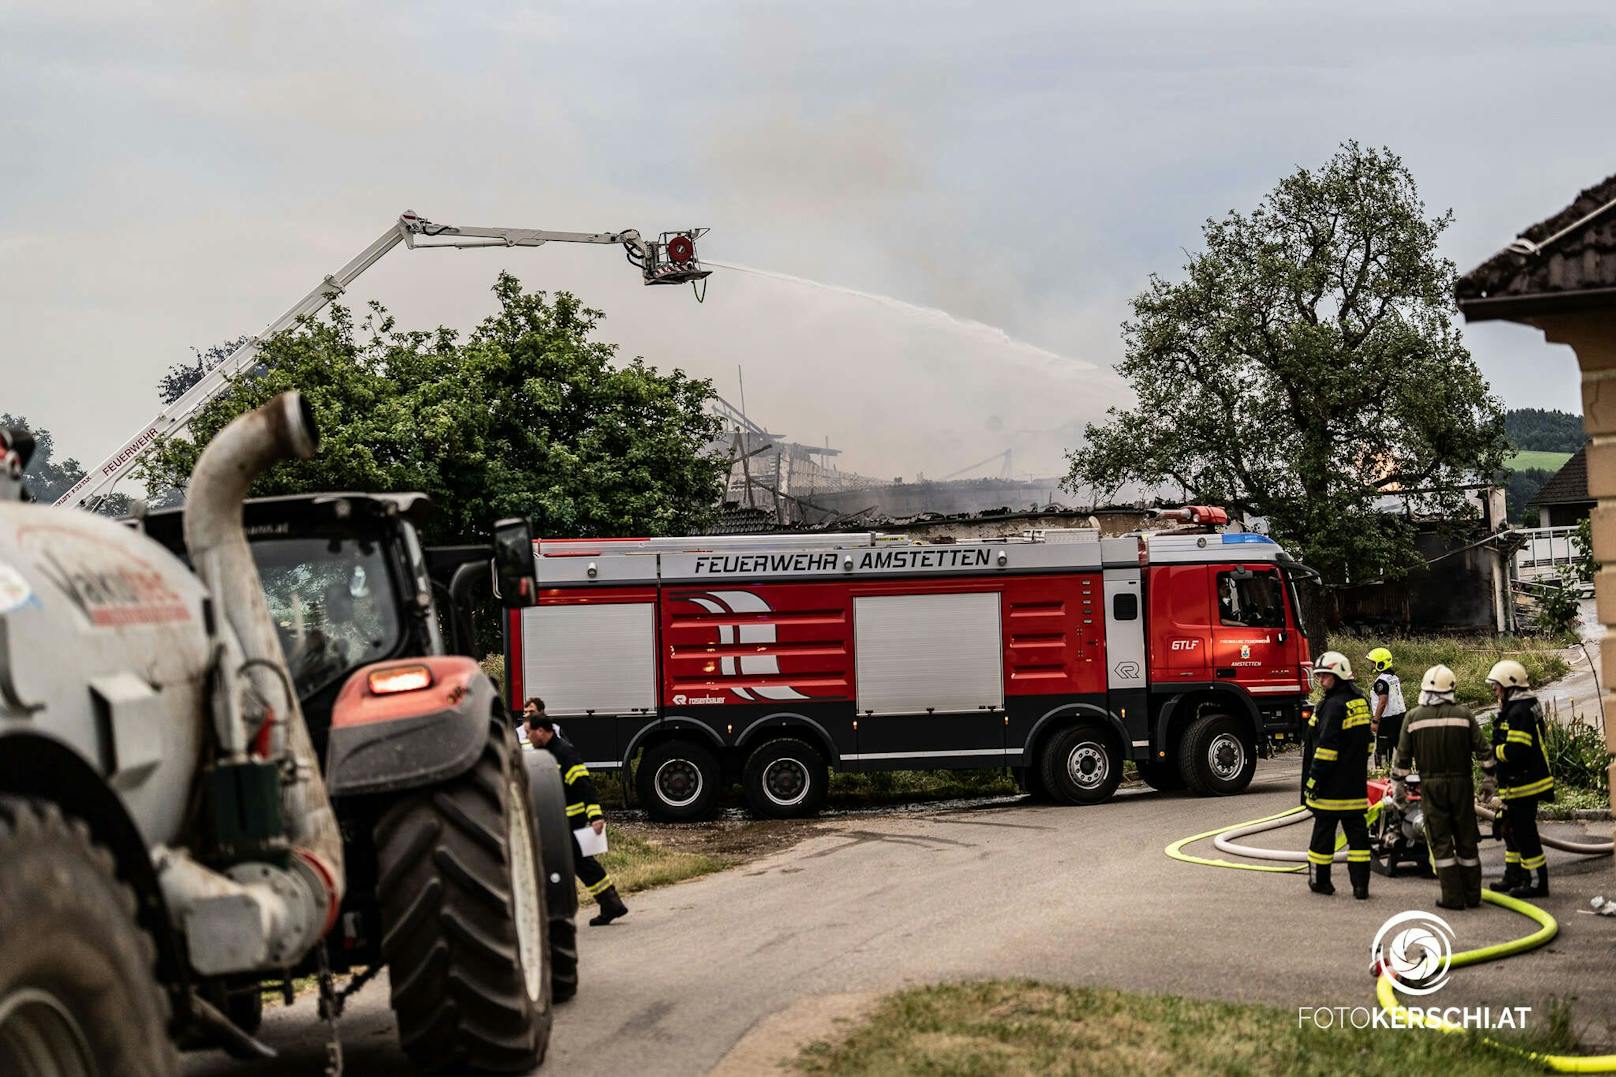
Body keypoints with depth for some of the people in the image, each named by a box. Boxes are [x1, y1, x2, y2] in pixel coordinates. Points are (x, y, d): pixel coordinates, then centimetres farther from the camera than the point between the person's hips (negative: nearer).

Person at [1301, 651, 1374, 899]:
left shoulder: (1334, 706, -17)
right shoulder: (1361, 701, 11)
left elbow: (1326, 748, -20)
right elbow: (1368, 741, 20)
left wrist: (1313, 781, -16)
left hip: (1331, 785, -8)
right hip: (1357, 784, 8)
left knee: (1323, 831, 4)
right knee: (1357, 832, 6)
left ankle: (1319, 880, 13)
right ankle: (1361, 885, 4)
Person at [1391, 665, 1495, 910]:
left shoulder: (1413, 717, -2)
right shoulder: (1464, 714, -3)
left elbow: (1402, 756, 1)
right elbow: (1483, 750, 0)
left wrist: (1398, 785, 12)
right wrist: (1489, 781, 11)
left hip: (1431, 786, -1)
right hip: (1461, 783, 1)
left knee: (1440, 842, 3)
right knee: (1466, 839, 10)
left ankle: (1452, 896, -1)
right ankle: (1472, 895, 15)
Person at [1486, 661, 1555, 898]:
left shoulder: (1519, 712, -21)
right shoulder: (1524, 707, 14)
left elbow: (1515, 751, -27)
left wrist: (1494, 750, -10)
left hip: (1524, 784, -11)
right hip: (1518, 784, 11)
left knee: (1524, 833, -5)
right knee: (1511, 830, 20)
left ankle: (1538, 882, 1)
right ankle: (1514, 876, 30)